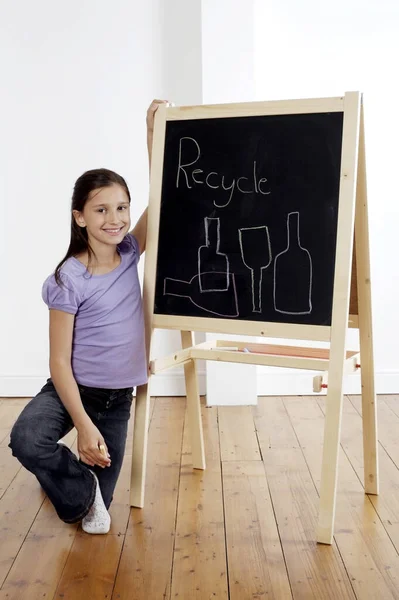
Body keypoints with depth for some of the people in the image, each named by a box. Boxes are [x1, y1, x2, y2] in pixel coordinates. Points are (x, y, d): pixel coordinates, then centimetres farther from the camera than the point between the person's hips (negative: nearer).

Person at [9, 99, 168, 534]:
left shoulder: (130, 254, -3)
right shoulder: (69, 279, -17)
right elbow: (59, 360, -17)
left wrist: (154, 132, -15)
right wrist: (84, 426, -23)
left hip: (118, 398, 4)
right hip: (71, 389, -3)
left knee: (97, 506, 7)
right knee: (25, 441, -35)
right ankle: (83, 489, -4)